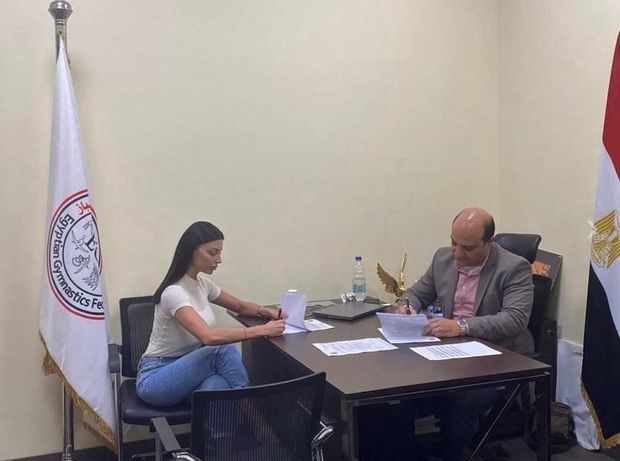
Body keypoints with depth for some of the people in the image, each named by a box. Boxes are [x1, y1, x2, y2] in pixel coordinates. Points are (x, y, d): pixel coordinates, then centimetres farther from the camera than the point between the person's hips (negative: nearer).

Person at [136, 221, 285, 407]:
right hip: (155, 378, -6)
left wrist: (263, 311, -4)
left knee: (219, 385, -30)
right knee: (224, 350, -28)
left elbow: (240, 306, 19)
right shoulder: (175, 292, -23)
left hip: (187, 369, 7)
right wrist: (263, 330, -33)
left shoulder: (202, 282, 4)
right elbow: (209, 336, -38)